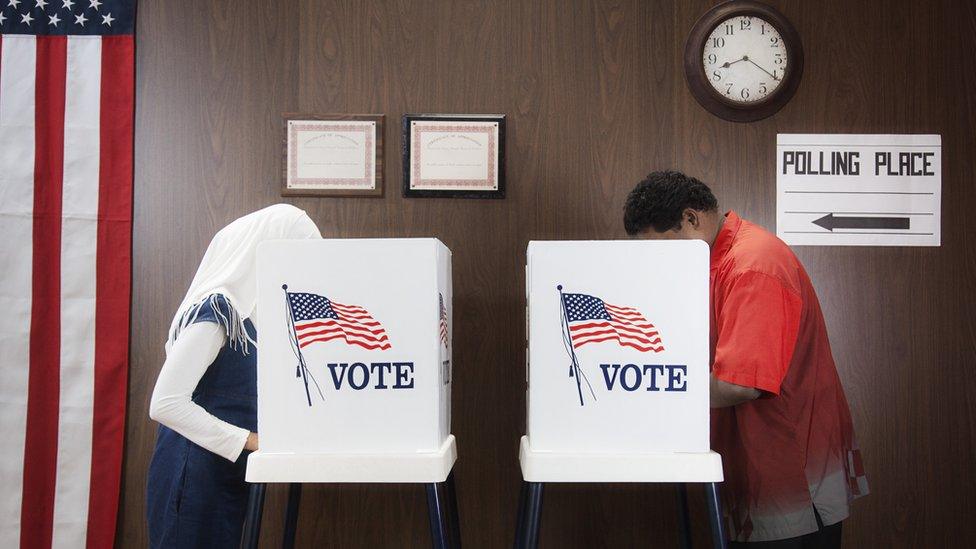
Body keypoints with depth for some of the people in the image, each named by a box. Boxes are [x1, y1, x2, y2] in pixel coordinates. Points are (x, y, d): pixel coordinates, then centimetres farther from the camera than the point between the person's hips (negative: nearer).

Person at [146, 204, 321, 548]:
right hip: (194, 479, -9)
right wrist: (250, 439, -22)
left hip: (225, 477, 9)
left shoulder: (243, 311, 8)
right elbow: (166, 403, -25)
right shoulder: (215, 311, -19)